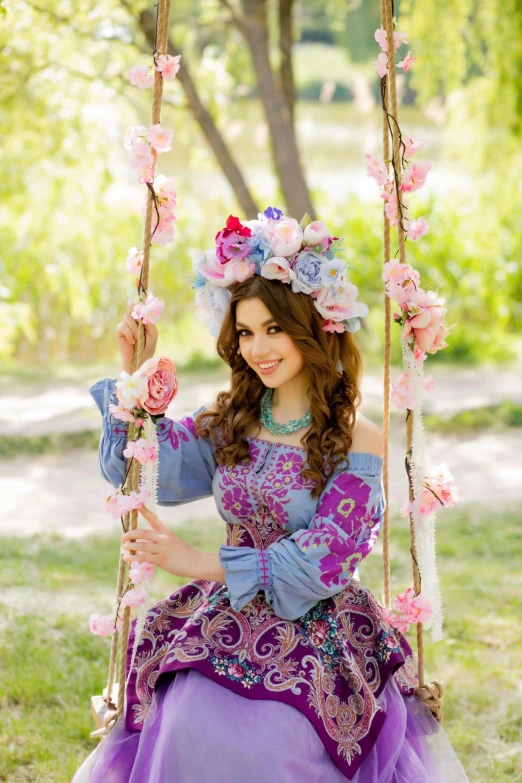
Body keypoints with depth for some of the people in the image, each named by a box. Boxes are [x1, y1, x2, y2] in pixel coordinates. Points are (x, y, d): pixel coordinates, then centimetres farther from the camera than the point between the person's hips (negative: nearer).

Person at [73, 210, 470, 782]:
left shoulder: (357, 441, -9)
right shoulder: (228, 422, 8)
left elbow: (325, 560, -15)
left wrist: (200, 563, -17)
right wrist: (135, 375, 3)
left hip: (317, 634, -4)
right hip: (224, 624, 4)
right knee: (189, 727, -22)